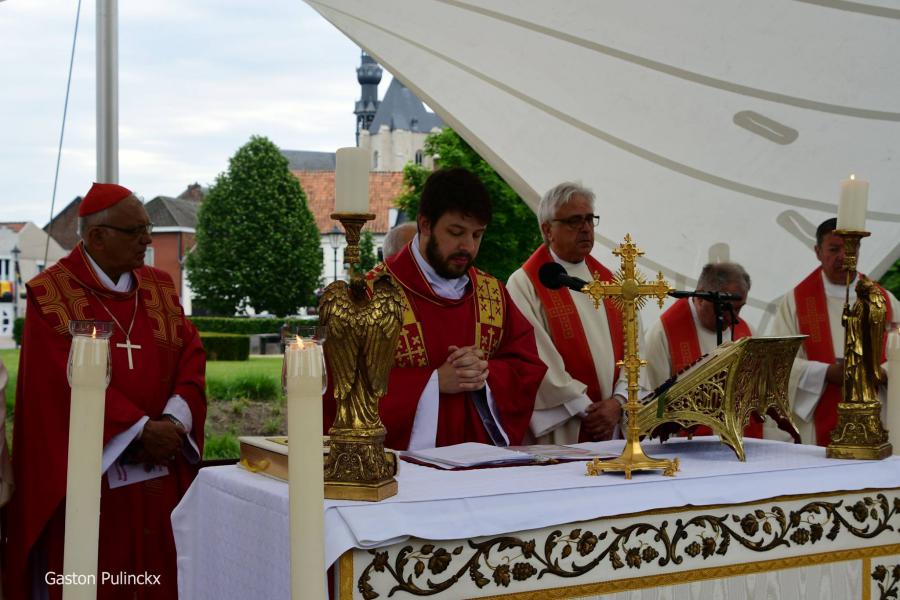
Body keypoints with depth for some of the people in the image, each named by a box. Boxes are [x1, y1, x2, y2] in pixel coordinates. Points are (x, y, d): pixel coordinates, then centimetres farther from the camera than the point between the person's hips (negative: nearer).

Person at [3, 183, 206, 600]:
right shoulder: (51, 295, -6)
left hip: (152, 473, 5)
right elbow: (71, 378, -15)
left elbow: (191, 355, 3)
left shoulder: (160, 289, 11)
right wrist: (141, 428, -19)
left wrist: (173, 420, -14)